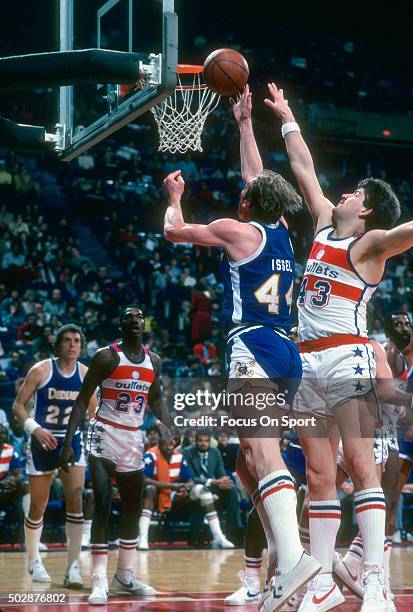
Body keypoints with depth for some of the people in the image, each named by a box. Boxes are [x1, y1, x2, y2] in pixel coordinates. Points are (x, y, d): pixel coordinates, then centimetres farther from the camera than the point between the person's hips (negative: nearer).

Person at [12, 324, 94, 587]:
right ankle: (34, 560, 25)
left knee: (76, 502, -11)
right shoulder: (41, 370, -10)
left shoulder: (86, 374, -1)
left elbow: (94, 410, 11)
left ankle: (74, 567, -7)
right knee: (38, 506, 5)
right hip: (43, 443, -2)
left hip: (73, 442, 2)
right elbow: (18, 405, -7)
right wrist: (35, 429, -22)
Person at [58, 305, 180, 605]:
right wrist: (68, 443, -17)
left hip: (134, 438, 6)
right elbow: (82, 400, -10)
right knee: (103, 505, -15)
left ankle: (125, 576, 23)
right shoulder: (106, 356, -11)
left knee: (133, 508, 11)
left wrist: (170, 426, 1)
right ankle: (99, 581, -13)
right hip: (105, 435, -6)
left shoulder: (154, 360, 6)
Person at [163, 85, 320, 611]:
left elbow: (174, 232, 13)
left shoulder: (238, 230, 0)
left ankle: (293, 556, -40)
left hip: (254, 346, -8)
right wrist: (245, 123, 43)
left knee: (261, 451, -23)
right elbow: (257, 175, 35)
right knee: (248, 462, 15)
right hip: (286, 351, 8)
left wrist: (174, 196, 32)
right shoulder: (281, 231, 18)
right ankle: (280, 556, 8)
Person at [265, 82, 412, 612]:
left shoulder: (370, 243, -2)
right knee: (319, 475, 6)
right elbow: (304, 168, 28)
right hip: (309, 362, 8)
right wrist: (286, 119, 34)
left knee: (360, 465, -13)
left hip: (347, 357, -7)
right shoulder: (325, 225, 18)